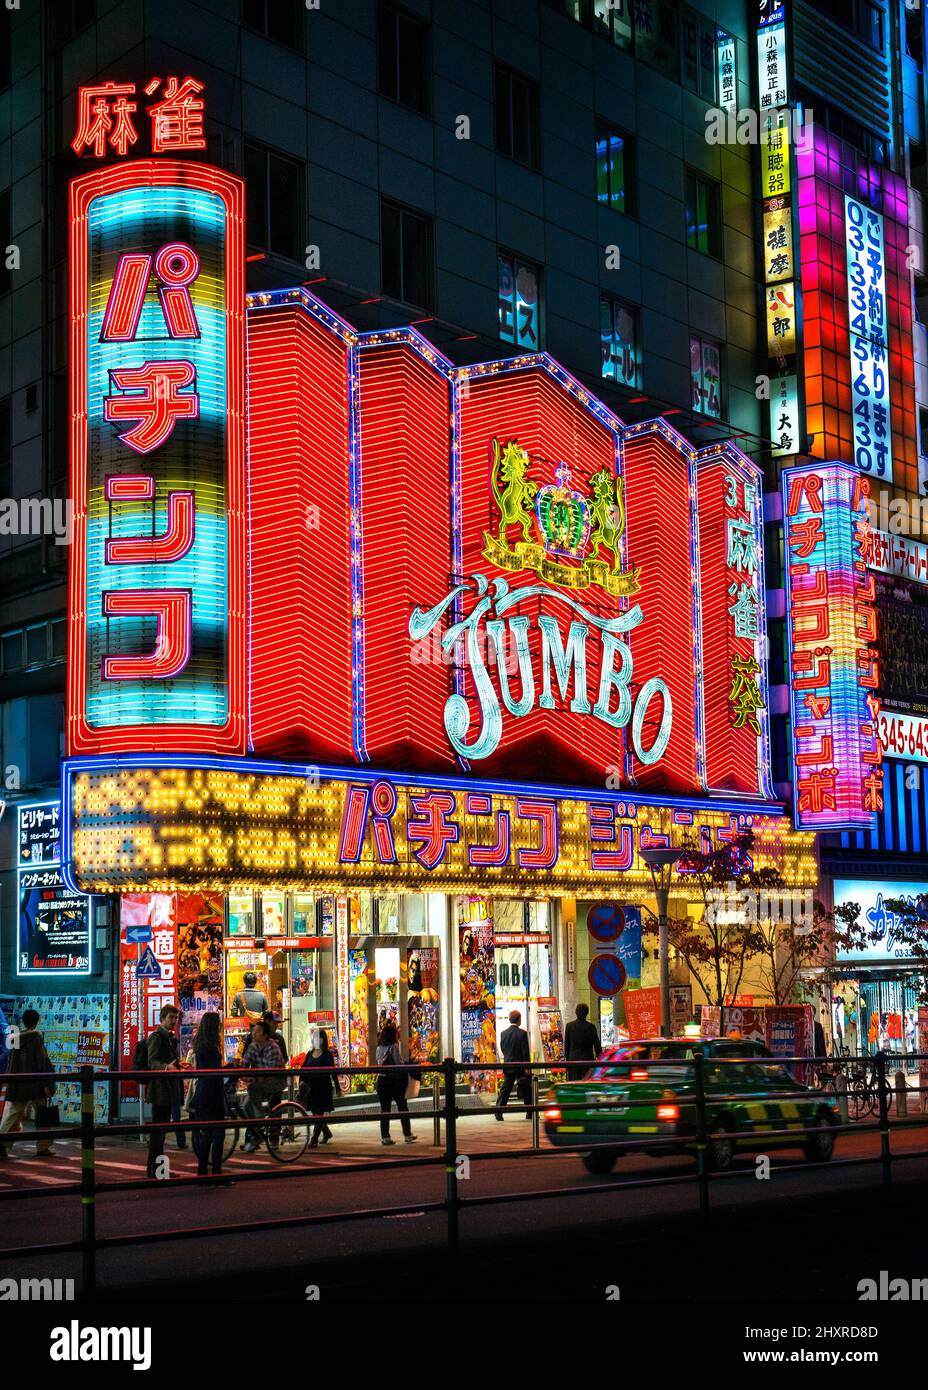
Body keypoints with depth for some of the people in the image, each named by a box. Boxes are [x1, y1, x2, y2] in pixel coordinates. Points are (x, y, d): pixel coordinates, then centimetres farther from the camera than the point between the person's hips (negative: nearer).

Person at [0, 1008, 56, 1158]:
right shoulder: (36, 1036, -9)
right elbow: (42, 1061, -13)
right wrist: (46, 1084, -11)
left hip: (16, 1084, 5)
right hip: (35, 1084, -5)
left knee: (13, 1115, 8)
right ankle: (42, 1147, 8)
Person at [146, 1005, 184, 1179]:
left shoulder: (171, 1037, 18)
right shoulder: (156, 1037, -11)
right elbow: (151, 1062, -22)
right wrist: (167, 1067, -37)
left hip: (170, 1090, 9)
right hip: (160, 1089, -9)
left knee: (162, 1128, 13)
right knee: (157, 1128, -8)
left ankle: (158, 1167, 18)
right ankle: (153, 1169, -6)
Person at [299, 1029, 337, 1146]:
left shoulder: (327, 1055, -5)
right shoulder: (309, 1054, 10)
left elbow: (332, 1072, -6)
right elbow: (303, 1069, 9)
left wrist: (337, 1089, -6)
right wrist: (301, 1081, -8)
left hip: (323, 1088, -5)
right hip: (311, 1088, 5)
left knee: (319, 1114, -6)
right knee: (315, 1114, 13)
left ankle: (314, 1140, -5)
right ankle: (327, 1133, 33)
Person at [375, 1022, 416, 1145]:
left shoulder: (379, 1048, 6)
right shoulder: (394, 1046, -11)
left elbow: (379, 1063, 11)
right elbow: (399, 1064, -12)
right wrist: (407, 1070, 2)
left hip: (381, 1079, 4)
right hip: (395, 1079, -4)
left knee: (384, 1108, 6)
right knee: (402, 1107, 8)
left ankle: (385, 1136, 4)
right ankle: (407, 1135, 11)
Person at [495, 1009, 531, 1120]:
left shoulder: (503, 1034, 1)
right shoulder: (522, 1033, -12)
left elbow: (502, 1049, 9)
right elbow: (526, 1052, -14)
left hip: (508, 1066, 4)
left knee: (505, 1089, 6)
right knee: (527, 1090, 9)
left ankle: (498, 1111, -3)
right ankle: (530, 1113, 14)